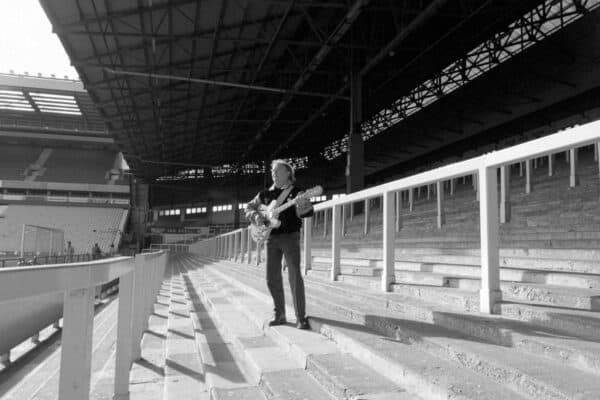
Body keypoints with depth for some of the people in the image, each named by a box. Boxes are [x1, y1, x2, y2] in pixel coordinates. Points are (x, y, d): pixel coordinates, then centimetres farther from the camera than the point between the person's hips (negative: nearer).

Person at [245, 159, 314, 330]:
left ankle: (301, 318, -4)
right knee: (272, 278, 6)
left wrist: (302, 206, -34)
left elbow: (309, 212, -12)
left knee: (295, 277, -10)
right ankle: (280, 315, 18)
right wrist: (256, 216, -3)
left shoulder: (296, 192, 0)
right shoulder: (265, 194, 13)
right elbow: (249, 207, 18)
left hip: (290, 237, -5)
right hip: (271, 238, 5)